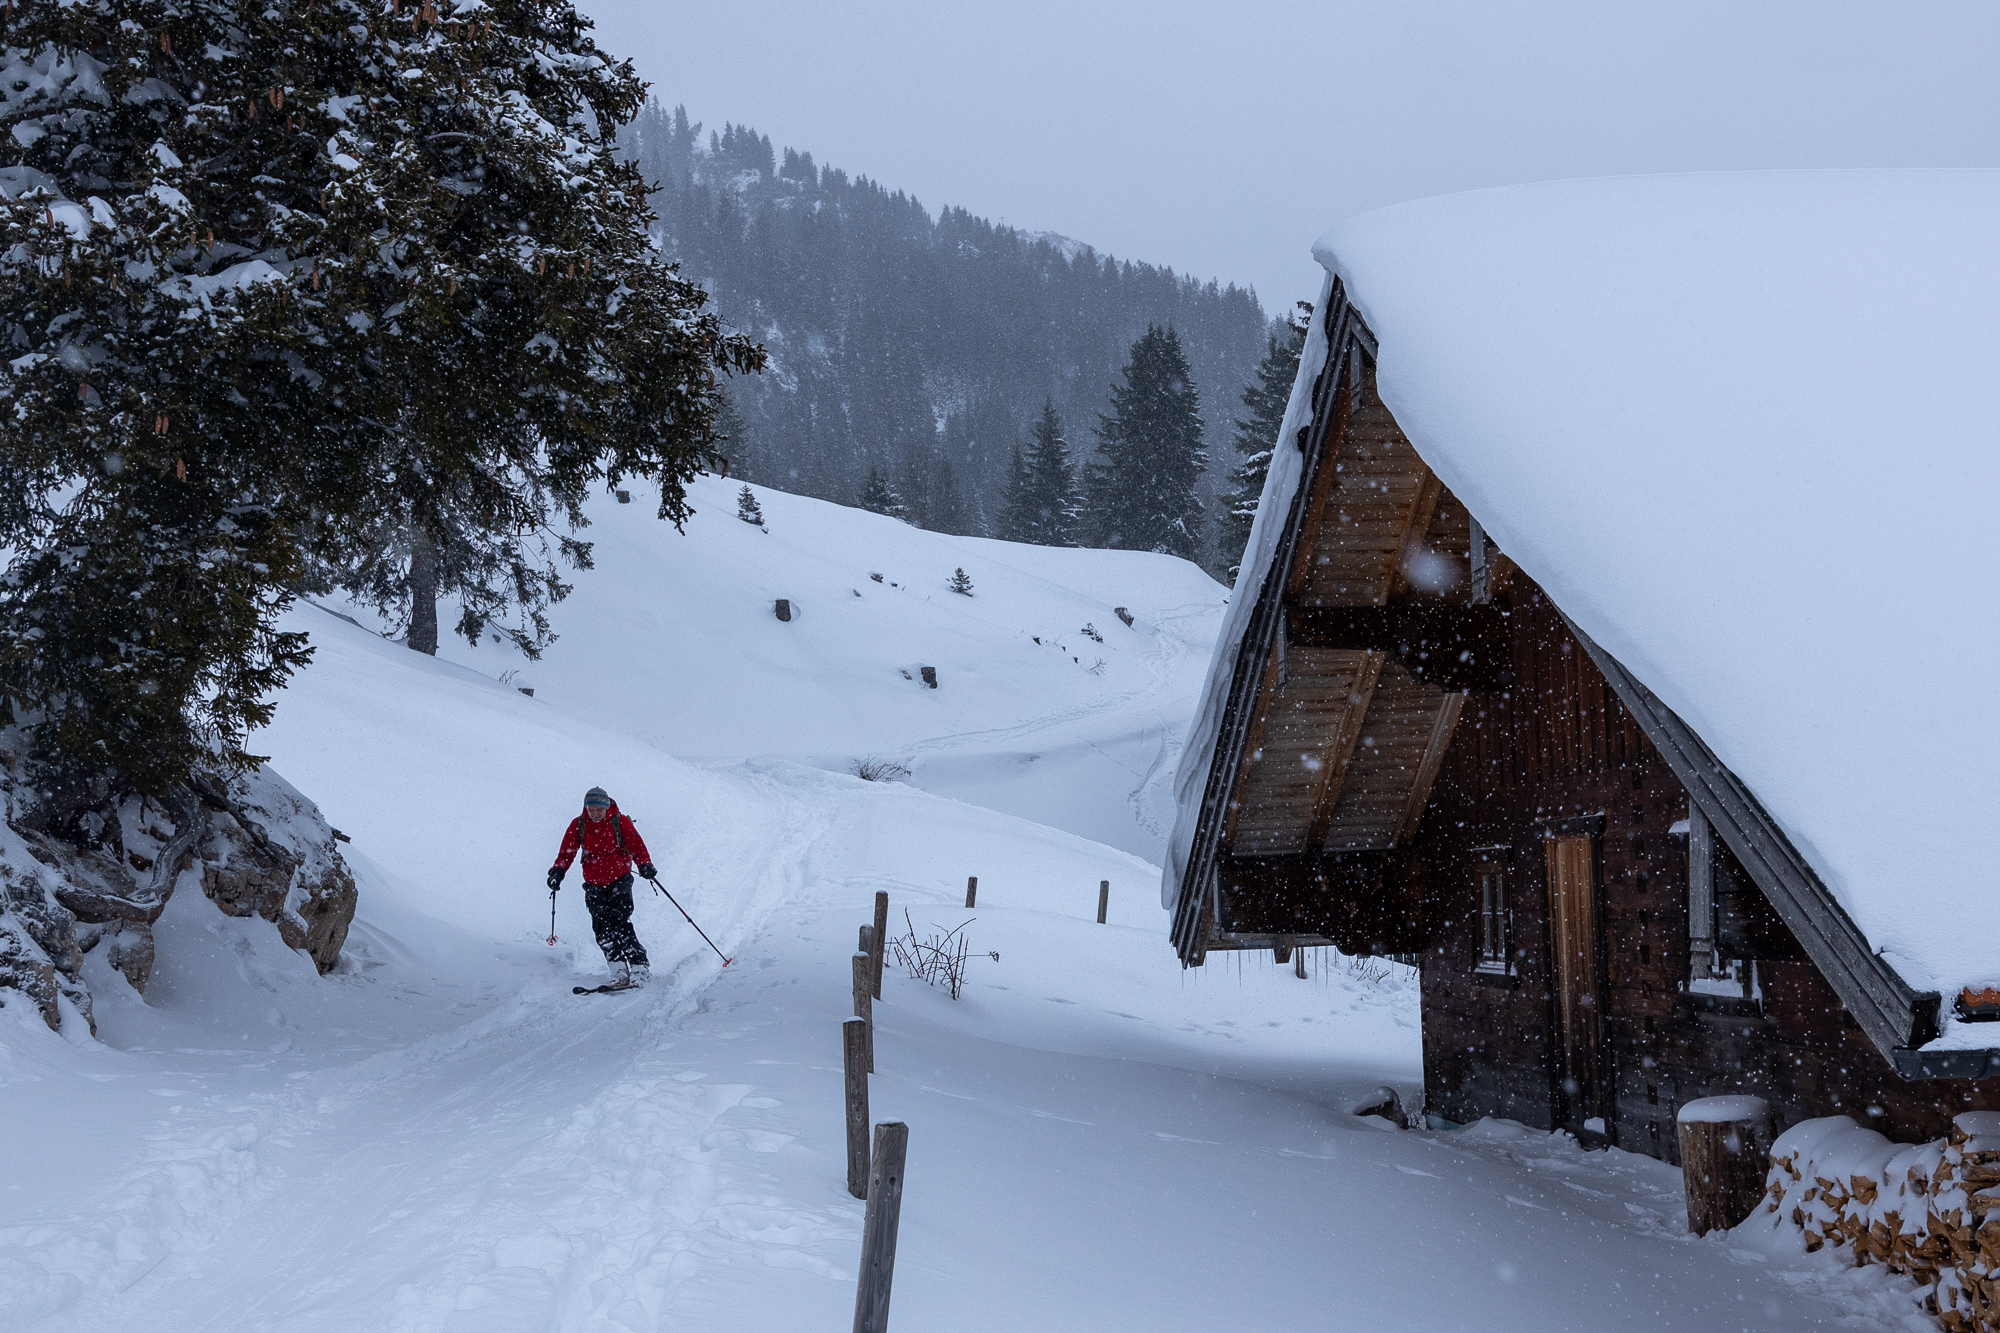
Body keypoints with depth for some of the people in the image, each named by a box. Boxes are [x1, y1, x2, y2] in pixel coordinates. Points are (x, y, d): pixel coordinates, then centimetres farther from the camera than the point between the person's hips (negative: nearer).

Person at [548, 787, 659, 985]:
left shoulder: (620, 822, -6)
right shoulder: (578, 825, 1)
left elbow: (636, 845, -9)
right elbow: (567, 851, 1)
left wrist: (645, 865, -27)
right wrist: (558, 871, -17)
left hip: (619, 880, -3)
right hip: (594, 885, 3)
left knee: (621, 923, -17)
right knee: (602, 928, -8)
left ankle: (640, 968, -16)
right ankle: (619, 973, -7)